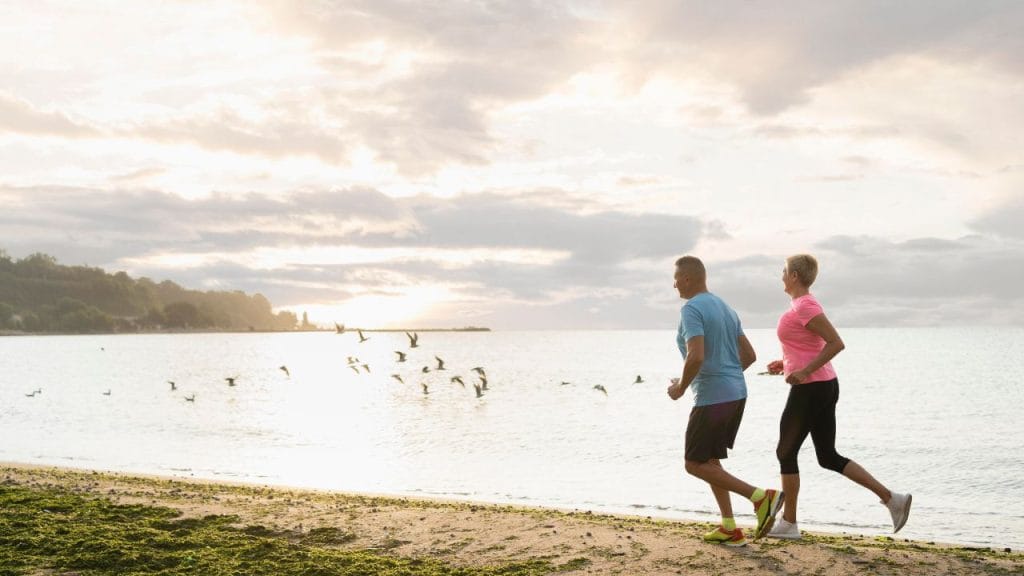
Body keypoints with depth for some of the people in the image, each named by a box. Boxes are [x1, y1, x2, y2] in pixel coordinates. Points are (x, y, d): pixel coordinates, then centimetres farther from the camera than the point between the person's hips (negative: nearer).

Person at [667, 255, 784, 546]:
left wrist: (681, 387, -11)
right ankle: (729, 528, 16)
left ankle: (761, 497, -10)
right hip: (736, 393, 9)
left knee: (695, 464, 1)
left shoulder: (692, 309, -14)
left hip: (712, 397, -9)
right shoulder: (725, 308, 15)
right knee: (709, 460, 18)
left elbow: (696, 357, -27)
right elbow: (749, 355, 17)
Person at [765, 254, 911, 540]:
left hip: (810, 388, -10)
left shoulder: (804, 306, -15)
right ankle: (891, 498, 7)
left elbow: (836, 343, -22)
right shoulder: (804, 304, 15)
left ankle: (788, 523, 11)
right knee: (829, 457, 12)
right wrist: (786, 363, 16)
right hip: (825, 386, 10)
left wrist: (804, 371, -23)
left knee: (786, 452, 3)